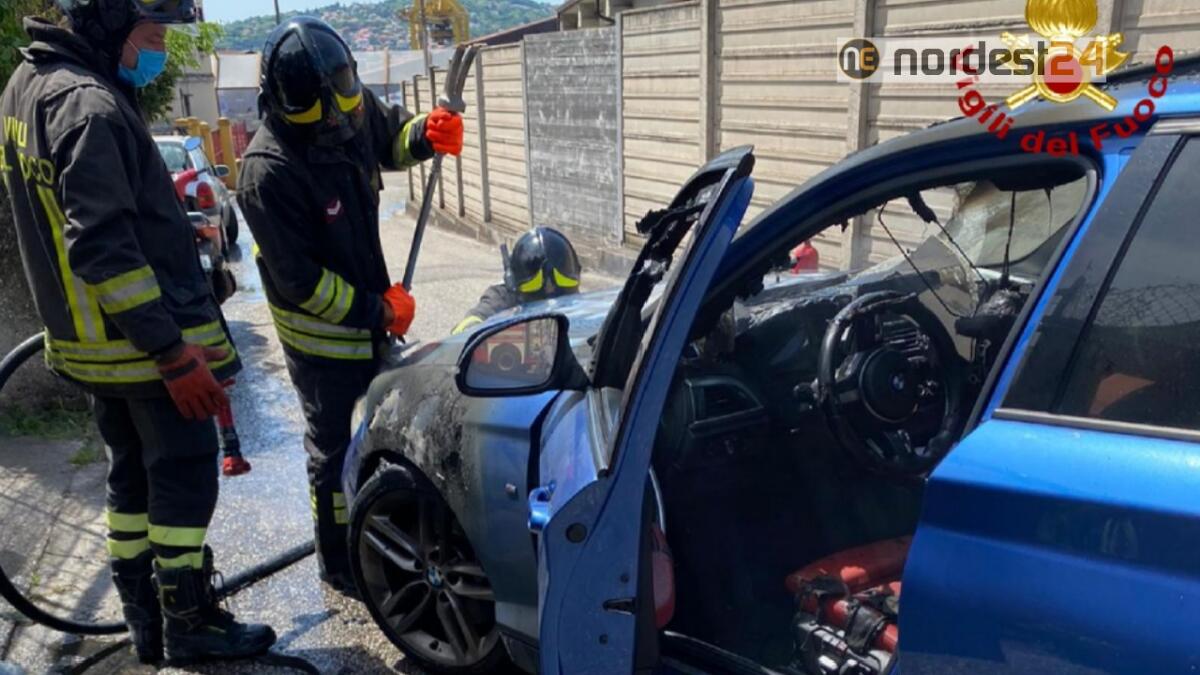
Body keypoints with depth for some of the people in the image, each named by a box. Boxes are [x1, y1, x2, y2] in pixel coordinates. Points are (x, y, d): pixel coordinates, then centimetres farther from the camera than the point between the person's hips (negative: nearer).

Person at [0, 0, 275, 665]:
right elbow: (104, 249, -27)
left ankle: (145, 621, 29)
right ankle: (191, 624, 17)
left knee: (132, 475, 17)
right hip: (145, 341, -10)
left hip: (89, 338, 10)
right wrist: (172, 352, -24)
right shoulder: (90, 107, -21)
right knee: (184, 479, 3)